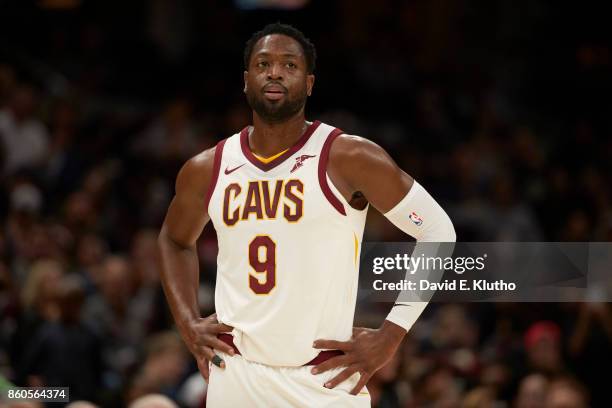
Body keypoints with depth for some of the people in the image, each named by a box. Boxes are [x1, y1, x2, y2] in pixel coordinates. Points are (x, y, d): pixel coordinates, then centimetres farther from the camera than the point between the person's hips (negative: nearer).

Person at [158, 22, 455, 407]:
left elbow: (439, 231, -3)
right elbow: (175, 239, 27)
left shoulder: (350, 158, -8)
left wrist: (390, 335, -7)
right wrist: (188, 323, 12)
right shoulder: (206, 170, 6)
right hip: (234, 374, 4)